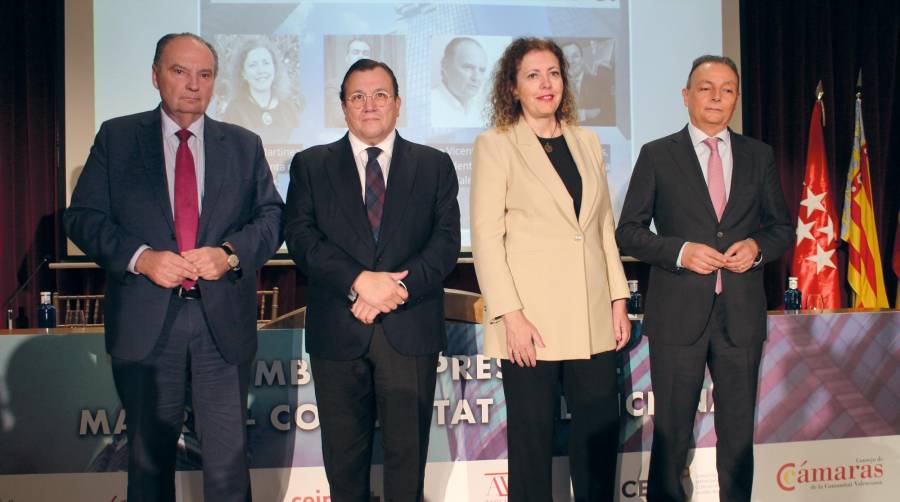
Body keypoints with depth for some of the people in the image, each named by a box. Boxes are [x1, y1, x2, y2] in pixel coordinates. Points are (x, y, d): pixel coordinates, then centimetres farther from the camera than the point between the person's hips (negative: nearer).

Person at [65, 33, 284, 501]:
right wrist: (140, 257, -16)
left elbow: (272, 217, 5)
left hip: (224, 321, 1)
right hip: (145, 322, 0)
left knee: (228, 456, 5)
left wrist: (231, 253, -15)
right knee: (149, 454, 13)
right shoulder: (116, 137, 5)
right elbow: (83, 216, 0)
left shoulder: (245, 144, 9)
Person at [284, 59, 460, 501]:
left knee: (408, 453, 6)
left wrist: (398, 289, -15)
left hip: (410, 331, 0)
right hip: (338, 332, 0)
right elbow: (300, 236, -3)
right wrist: (360, 281, -17)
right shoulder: (311, 165, 8)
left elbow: (446, 240, 0)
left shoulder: (434, 165, 9)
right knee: (344, 456, 10)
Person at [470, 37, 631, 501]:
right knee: (532, 442, 4)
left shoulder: (587, 143, 15)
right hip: (531, 322, -4)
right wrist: (510, 314, -14)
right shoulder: (495, 145, -1)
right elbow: (486, 236, -7)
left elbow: (605, 227, 17)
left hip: (593, 321, 5)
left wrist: (618, 298, 9)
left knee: (601, 435, 7)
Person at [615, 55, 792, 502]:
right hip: (679, 313, -2)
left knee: (739, 432, 11)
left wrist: (758, 246, -7)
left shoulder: (759, 156, 10)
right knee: (671, 432, 6)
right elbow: (629, 232, 1)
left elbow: (781, 227, 14)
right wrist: (679, 251, -14)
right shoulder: (657, 155, 2)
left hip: (741, 314, 3)